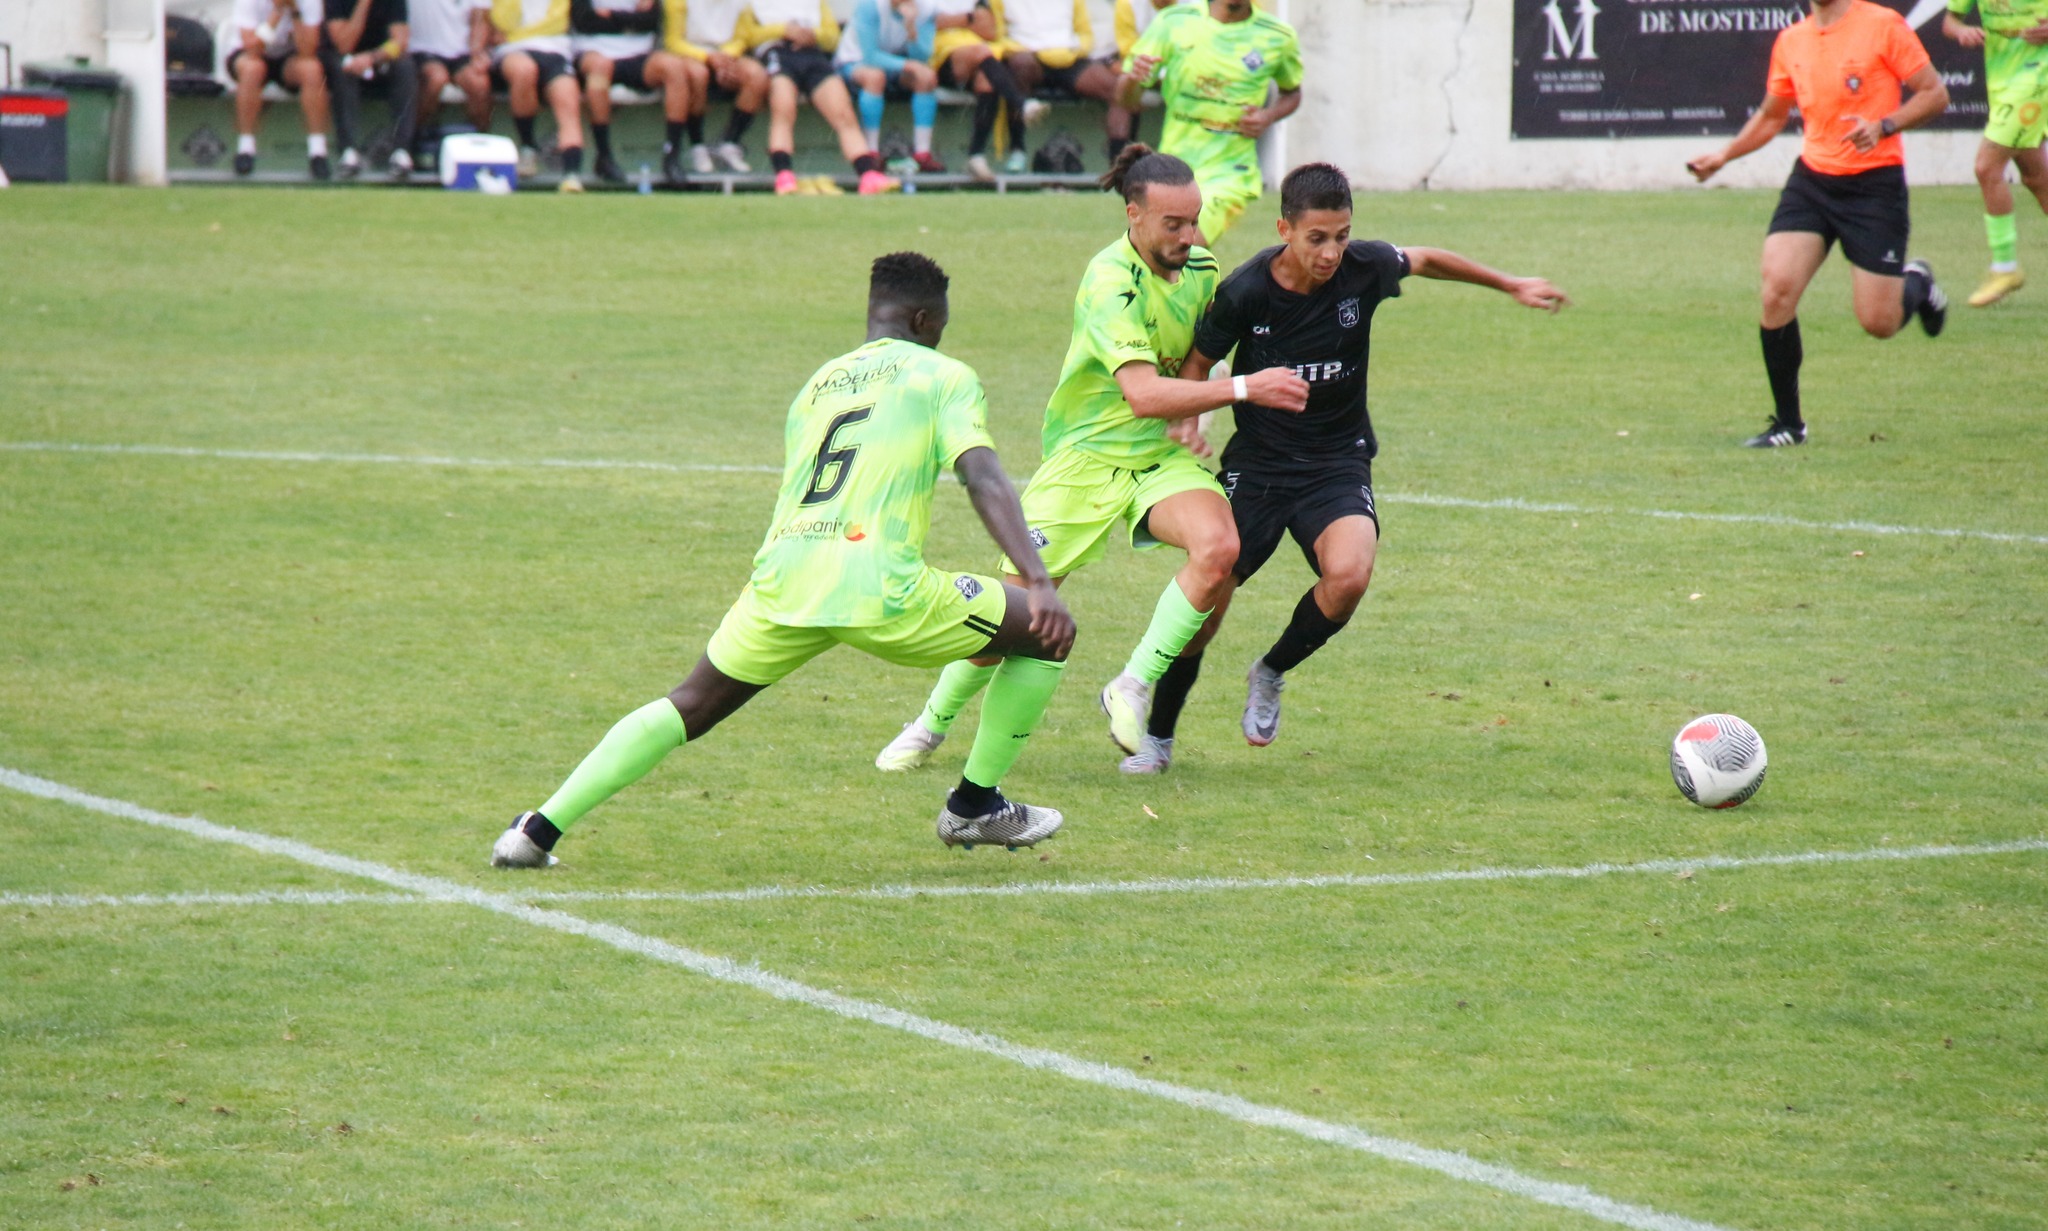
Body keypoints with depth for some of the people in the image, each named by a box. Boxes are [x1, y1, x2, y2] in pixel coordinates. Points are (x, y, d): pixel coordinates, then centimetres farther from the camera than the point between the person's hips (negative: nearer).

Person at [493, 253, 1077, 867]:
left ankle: (537, 830, 11)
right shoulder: (942, 375, 11)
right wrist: (1038, 583, -13)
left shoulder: (816, 386, 28)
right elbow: (985, 479, -4)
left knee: (690, 706, 21)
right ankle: (975, 807, 21)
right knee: (1043, 633, 14)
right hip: (876, 582, -5)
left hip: (781, 580, 5)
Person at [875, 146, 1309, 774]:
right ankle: (932, 724, 22)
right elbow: (1143, 393, -32)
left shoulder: (1201, 268, 0)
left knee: (1219, 546, -26)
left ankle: (1133, 688, -11)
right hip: (1087, 456, -5)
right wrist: (1244, 388, -35)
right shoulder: (1111, 281, -22)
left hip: (1163, 458, 5)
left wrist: (1195, 414, 3)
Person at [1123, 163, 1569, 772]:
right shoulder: (1243, 293, -17)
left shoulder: (1364, 267, -13)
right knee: (1206, 600, -6)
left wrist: (1511, 285, 23)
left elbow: (1424, 260, 10)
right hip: (1256, 462, 0)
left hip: (1338, 461, 0)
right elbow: (1200, 360, 1)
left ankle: (1270, 674, 2)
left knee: (1349, 575, -28)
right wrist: (1187, 417, -20)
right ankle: (1157, 736, 19)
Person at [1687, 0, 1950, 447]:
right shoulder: (1791, 40, 8)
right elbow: (1772, 115, 23)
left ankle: (1917, 284, 34)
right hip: (1811, 180, 4)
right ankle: (1787, 424, -1)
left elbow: (1935, 94, -6)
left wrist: (1884, 126, -22)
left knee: (1878, 323, -4)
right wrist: (1724, 155, 9)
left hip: (1874, 184, -4)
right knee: (1776, 292, -14)